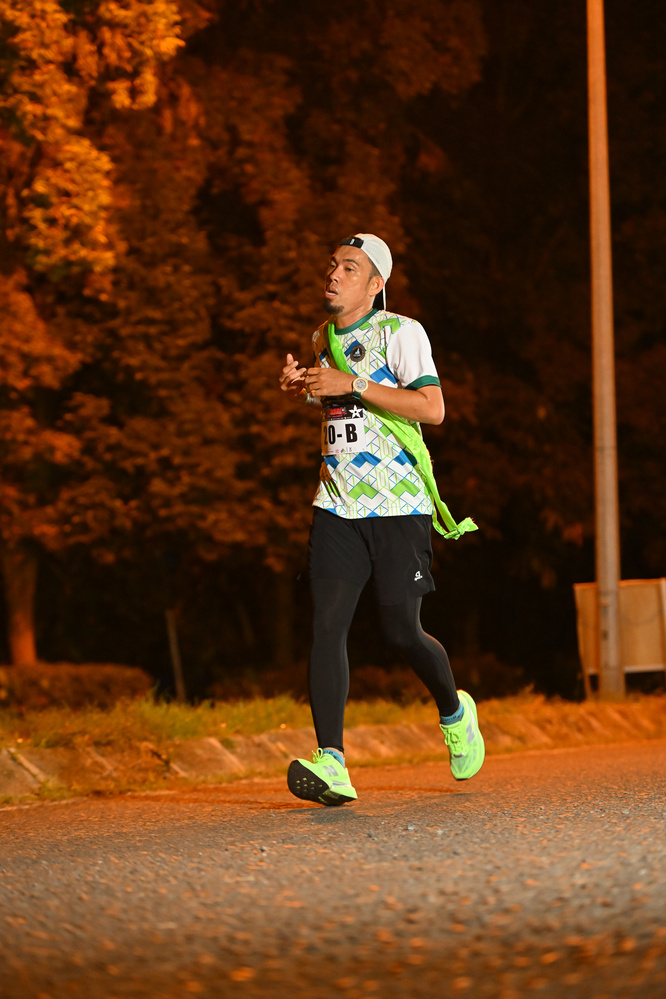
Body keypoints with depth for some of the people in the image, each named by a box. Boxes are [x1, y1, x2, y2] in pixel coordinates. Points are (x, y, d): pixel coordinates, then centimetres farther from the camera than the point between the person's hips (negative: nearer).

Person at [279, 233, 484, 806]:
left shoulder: (400, 333, -5)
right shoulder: (323, 340, 16)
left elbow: (432, 408, -17)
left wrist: (352, 385, -20)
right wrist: (298, 390, 11)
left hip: (399, 503, -5)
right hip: (337, 504, 5)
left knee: (401, 631, -6)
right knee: (328, 624, -12)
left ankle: (454, 712, 27)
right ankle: (332, 764, -19)